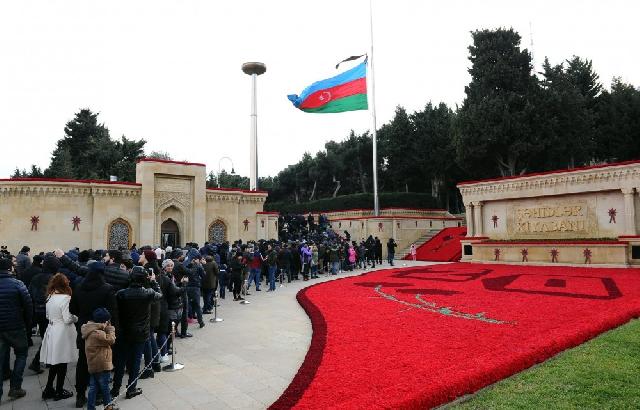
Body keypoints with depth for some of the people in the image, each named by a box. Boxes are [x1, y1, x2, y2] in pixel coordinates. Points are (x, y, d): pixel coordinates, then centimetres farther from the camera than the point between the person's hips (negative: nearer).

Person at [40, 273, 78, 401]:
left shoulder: (50, 298, 4)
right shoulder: (65, 298, -20)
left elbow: (48, 316, 13)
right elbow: (68, 319, -20)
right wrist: (76, 317, -1)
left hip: (52, 331, 7)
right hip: (63, 333, -7)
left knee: (54, 362, 18)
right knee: (62, 363, 6)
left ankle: (48, 389, 24)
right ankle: (59, 392, 16)